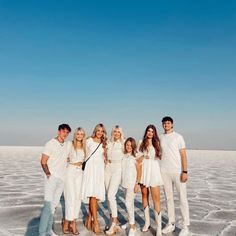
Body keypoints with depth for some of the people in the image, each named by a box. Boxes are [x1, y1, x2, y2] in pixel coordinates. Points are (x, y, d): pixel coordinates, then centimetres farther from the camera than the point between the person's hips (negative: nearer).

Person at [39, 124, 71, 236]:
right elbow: (43, 161, -8)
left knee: (54, 204, 11)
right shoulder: (51, 143, -6)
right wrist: (48, 173, -18)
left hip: (62, 178, 6)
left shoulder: (67, 145, 10)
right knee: (48, 204, -9)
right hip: (51, 177, -5)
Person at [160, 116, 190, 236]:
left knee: (182, 198, 1)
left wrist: (185, 171, -11)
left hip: (178, 172, -3)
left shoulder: (178, 137, -2)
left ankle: (185, 226, 11)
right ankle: (171, 223, 22)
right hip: (164, 172, 4)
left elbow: (183, 155, -5)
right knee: (168, 198, 11)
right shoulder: (160, 137, 9)